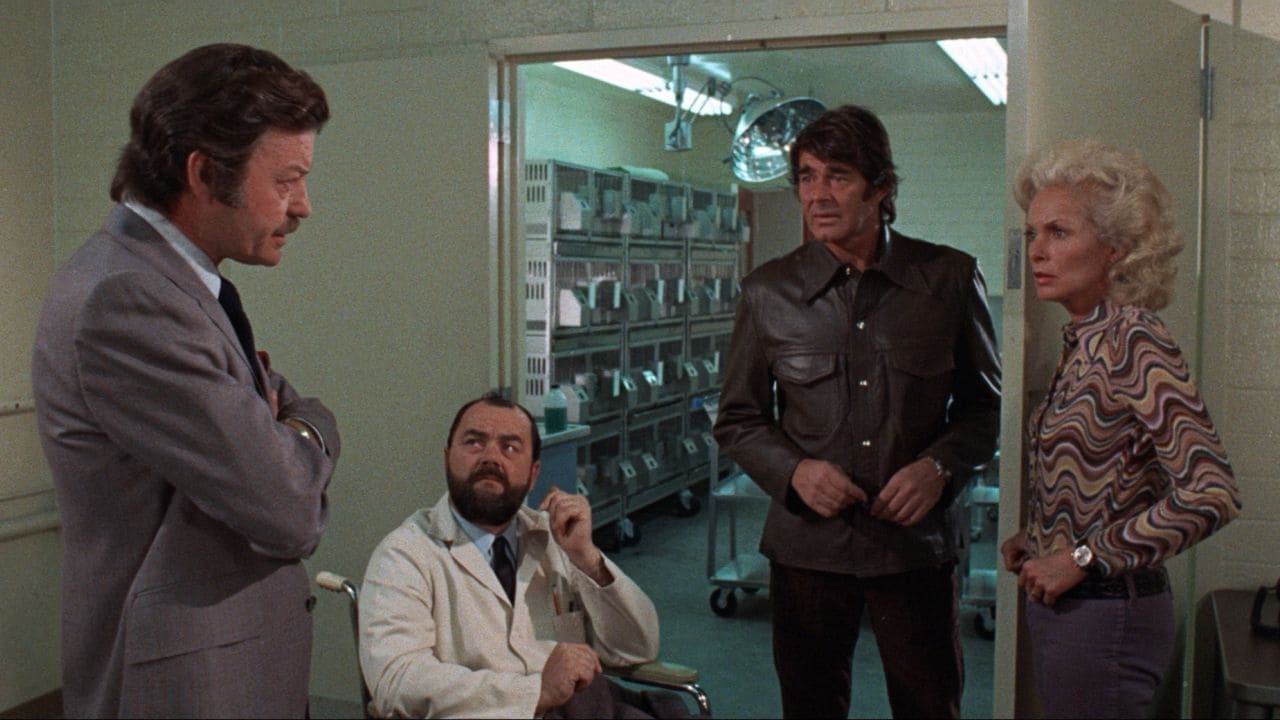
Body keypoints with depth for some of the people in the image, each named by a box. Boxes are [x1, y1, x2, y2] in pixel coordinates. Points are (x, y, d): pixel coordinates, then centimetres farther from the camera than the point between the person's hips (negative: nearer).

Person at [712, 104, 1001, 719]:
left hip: (917, 543, 0)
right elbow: (737, 420, 8)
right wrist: (793, 471, -10)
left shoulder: (951, 278, 0)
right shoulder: (768, 292, 1)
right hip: (808, 545, 1)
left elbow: (986, 403, 9)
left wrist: (941, 466, -9)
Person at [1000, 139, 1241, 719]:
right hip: (1063, 604, 8)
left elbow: (1211, 493, -26)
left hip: (1103, 613, -8)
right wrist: (1036, 540, 4)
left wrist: (1082, 557, -20)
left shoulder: (1133, 339, -18)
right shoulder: (1083, 340, 7)